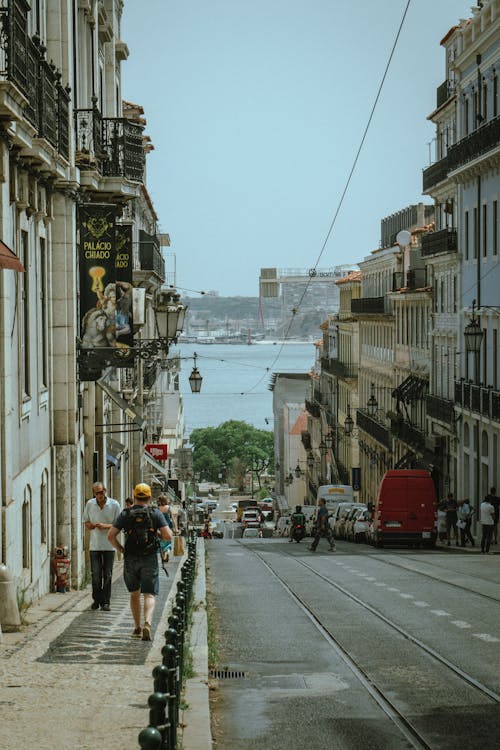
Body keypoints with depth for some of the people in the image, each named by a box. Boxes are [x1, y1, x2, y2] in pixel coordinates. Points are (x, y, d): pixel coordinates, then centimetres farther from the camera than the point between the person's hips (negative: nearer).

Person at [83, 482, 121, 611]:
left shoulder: (114, 505, -2)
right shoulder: (89, 504, 6)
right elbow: (86, 523, 15)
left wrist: (106, 526, -17)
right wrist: (92, 525, -9)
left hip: (109, 545, -2)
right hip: (94, 545, 2)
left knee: (107, 575, 1)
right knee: (95, 574, 0)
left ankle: (106, 602, 8)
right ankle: (96, 600, 12)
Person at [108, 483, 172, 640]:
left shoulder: (125, 514, 1)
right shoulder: (156, 514, -2)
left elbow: (111, 535, -4)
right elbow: (168, 536, -9)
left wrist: (120, 549, 10)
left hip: (130, 560, 2)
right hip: (150, 558, -2)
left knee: (134, 594, 17)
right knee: (149, 595, -2)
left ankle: (137, 628, 21)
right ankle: (147, 623, -25)